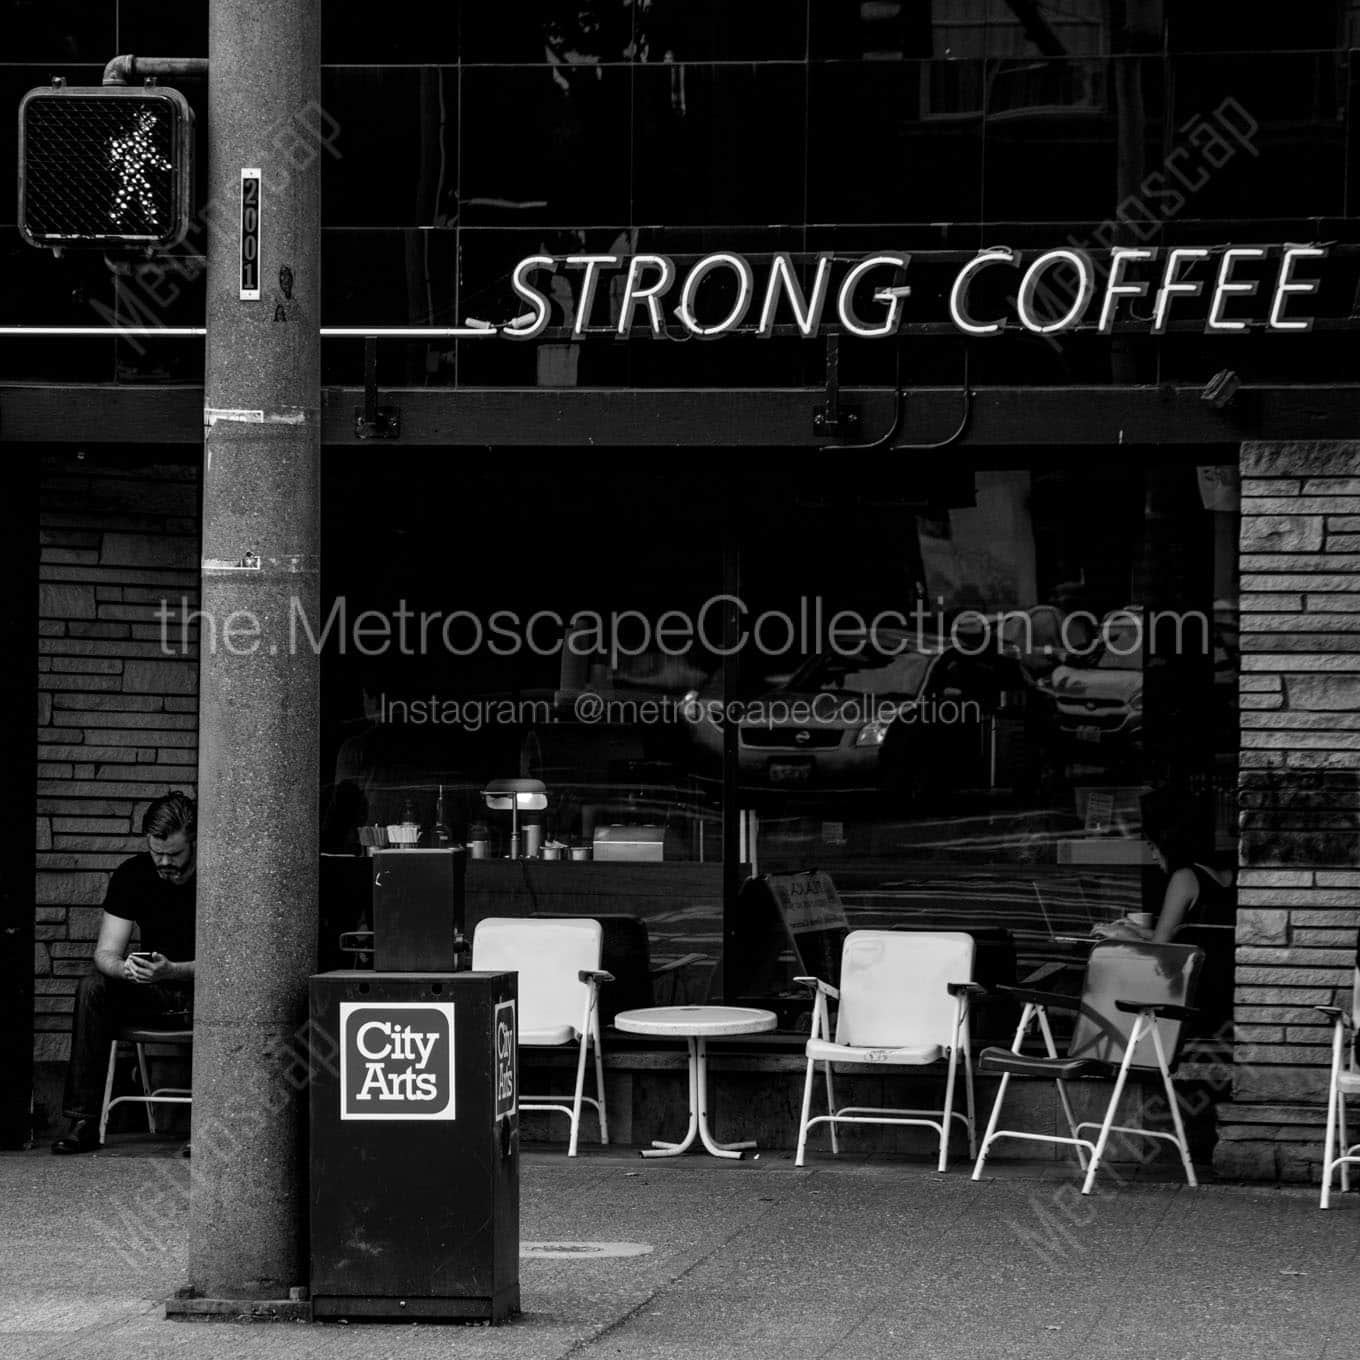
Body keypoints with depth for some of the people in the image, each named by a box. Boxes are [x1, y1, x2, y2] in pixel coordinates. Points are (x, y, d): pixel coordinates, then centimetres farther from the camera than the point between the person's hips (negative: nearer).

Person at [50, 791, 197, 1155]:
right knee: (92, 988, -24)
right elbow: (106, 953, -7)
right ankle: (83, 1121, -27)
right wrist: (125, 967, -32)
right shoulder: (132, 875, -3)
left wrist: (172, 971, -36)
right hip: (153, 996, 3)